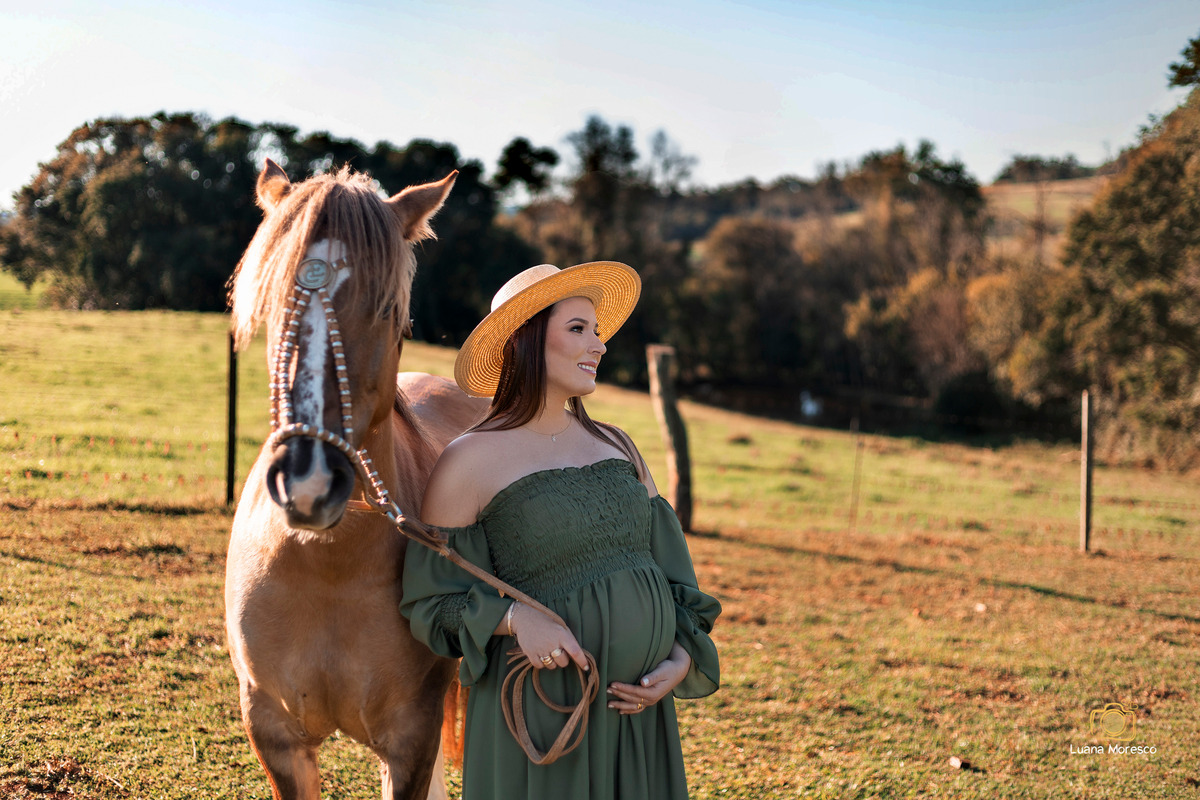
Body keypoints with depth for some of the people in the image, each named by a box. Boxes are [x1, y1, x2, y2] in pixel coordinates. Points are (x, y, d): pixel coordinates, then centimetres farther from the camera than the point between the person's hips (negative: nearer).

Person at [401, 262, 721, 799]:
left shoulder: (617, 446, 11)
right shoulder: (469, 461, -6)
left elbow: (669, 567, 12)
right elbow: (433, 599, -5)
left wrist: (681, 660, -3)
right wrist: (514, 617, -21)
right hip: (539, 711, -5)